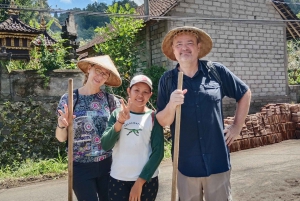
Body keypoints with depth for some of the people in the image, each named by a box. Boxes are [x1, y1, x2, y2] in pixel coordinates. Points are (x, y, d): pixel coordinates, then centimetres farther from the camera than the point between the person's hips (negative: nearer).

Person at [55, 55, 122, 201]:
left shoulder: (110, 99, -1)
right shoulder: (69, 99, -5)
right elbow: (61, 138, -4)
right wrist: (61, 125, -25)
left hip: (107, 164, 2)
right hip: (81, 167, -2)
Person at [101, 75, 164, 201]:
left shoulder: (153, 117, -2)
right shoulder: (117, 114, 2)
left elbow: (158, 152, -5)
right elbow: (105, 146, -7)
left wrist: (140, 181, -10)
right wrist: (120, 122, -21)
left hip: (146, 180, -1)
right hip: (118, 179, 1)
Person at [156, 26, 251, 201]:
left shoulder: (217, 71, -3)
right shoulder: (167, 80, -2)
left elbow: (244, 93, 11)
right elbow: (162, 122, -3)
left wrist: (237, 126, 8)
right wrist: (171, 105, -22)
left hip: (217, 161, 0)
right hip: (185, 163, 0)